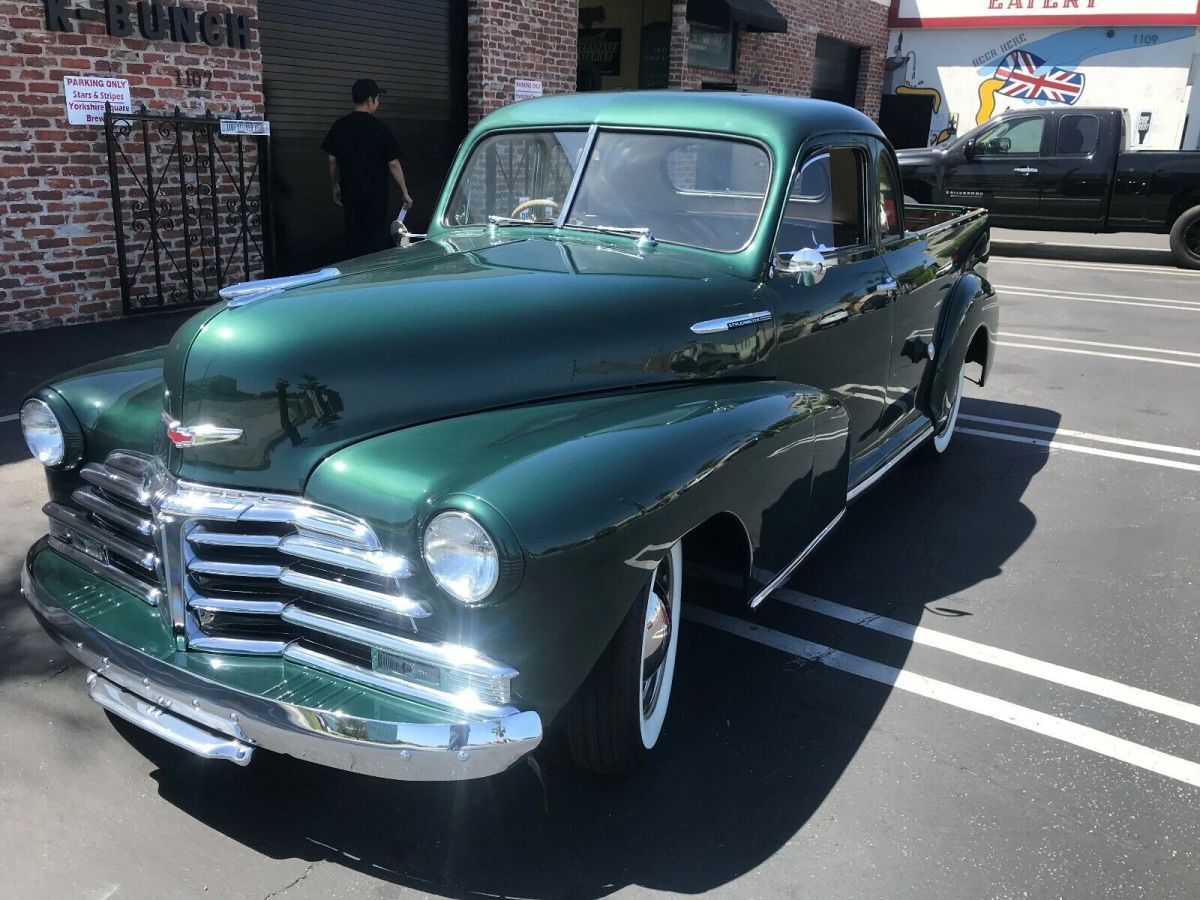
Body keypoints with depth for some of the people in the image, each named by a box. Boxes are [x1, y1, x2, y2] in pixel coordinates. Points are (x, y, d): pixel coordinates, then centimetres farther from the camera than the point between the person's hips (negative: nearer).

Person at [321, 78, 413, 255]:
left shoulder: (339, 126, 3)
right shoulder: (380, 128, -9)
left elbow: (332, 161, 7)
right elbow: (393, 163, -6)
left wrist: (335, 186, 19)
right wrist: (405, 192, 1)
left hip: (349, 193, 4)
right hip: (375, 194, -4)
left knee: (354, 238, 11)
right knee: (376, 238, 2)